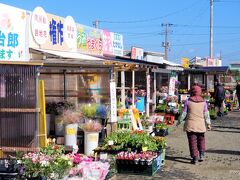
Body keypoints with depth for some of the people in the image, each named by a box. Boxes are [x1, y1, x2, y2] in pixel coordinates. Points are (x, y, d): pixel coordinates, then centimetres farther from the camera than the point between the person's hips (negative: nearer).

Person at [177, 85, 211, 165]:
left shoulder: (188, 101, -5)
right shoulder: (203, 102, 0)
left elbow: (184, 113, -3)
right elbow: (206, 114, 3)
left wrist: (179, 122, 9)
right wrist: (208, 124, 12)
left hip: (190, 125, -2)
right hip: (201, 125, 2)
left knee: (192, 141, 3)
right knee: (201, 140, 20)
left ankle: (195, 158, 3)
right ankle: (201, 155, 14)